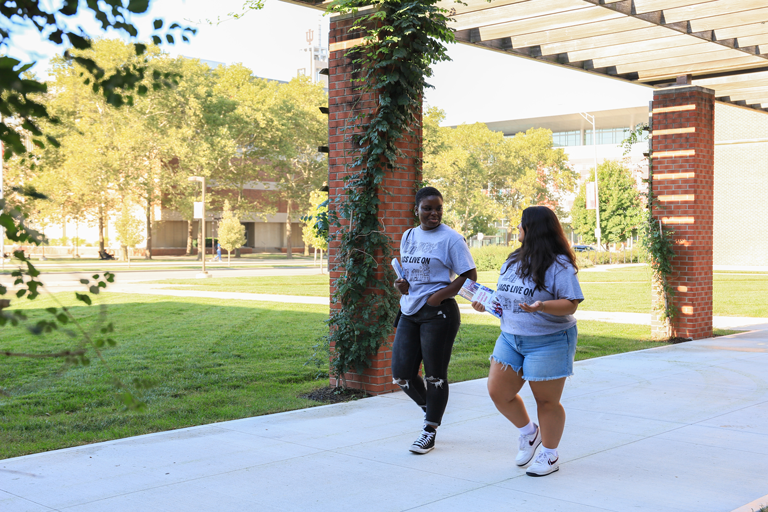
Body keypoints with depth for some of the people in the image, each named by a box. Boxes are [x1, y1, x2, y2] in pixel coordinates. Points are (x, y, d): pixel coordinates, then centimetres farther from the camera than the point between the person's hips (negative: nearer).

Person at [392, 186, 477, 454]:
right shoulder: (408, 236, 12)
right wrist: (401, 283, 3)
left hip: (438, 313, -6)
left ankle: (430, 431, 17)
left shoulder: (451, 238, -7)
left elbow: (470, 276, -9)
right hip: (409, 312, 6)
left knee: (435, 374, 2)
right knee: (401, 375, 4)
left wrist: (439, 295, -18)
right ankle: (430, 409, 32)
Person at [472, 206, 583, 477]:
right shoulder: (513, 261, 9)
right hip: (510, 338, 7)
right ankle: (529, 432, 30)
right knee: (498, 391, 4)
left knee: (546, 400, 5)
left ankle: (550, 455, 24)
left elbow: (571, 304, -19)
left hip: (548, 342, -7)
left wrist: (541, 306, -34)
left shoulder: (559, 264, -14)